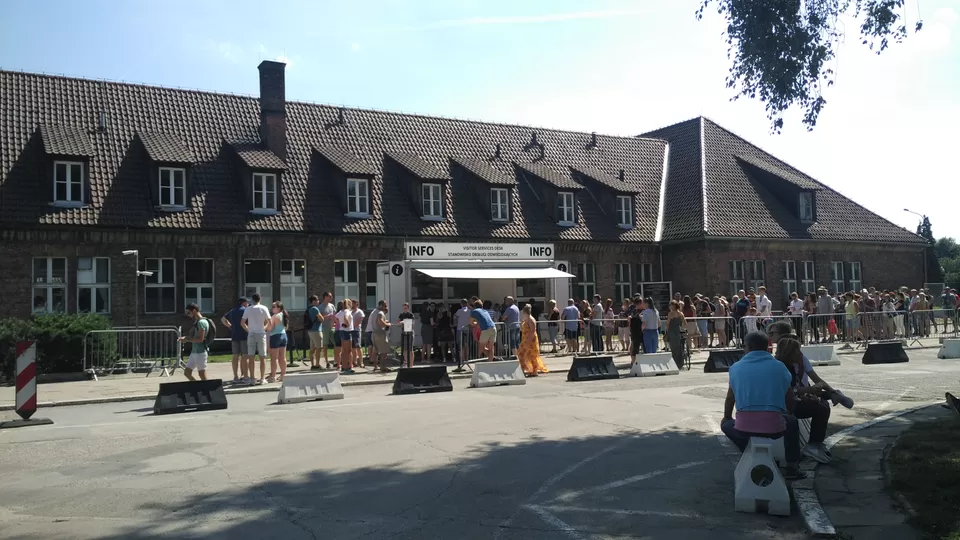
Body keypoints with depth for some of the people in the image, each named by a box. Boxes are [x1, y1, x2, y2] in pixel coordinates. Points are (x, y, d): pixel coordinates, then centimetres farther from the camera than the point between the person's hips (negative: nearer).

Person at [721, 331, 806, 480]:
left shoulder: (736, 367, 8)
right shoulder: (779, 366, 8)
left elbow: (730, 399, 18)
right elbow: (790, 400, 19)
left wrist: (726, 418, 38)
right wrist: (789, 414, 41)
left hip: (744, 427, 0)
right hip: (775, 427, 1)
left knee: (726, 425, 34)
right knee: (792, 422, 35)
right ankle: (791, 468, 34)